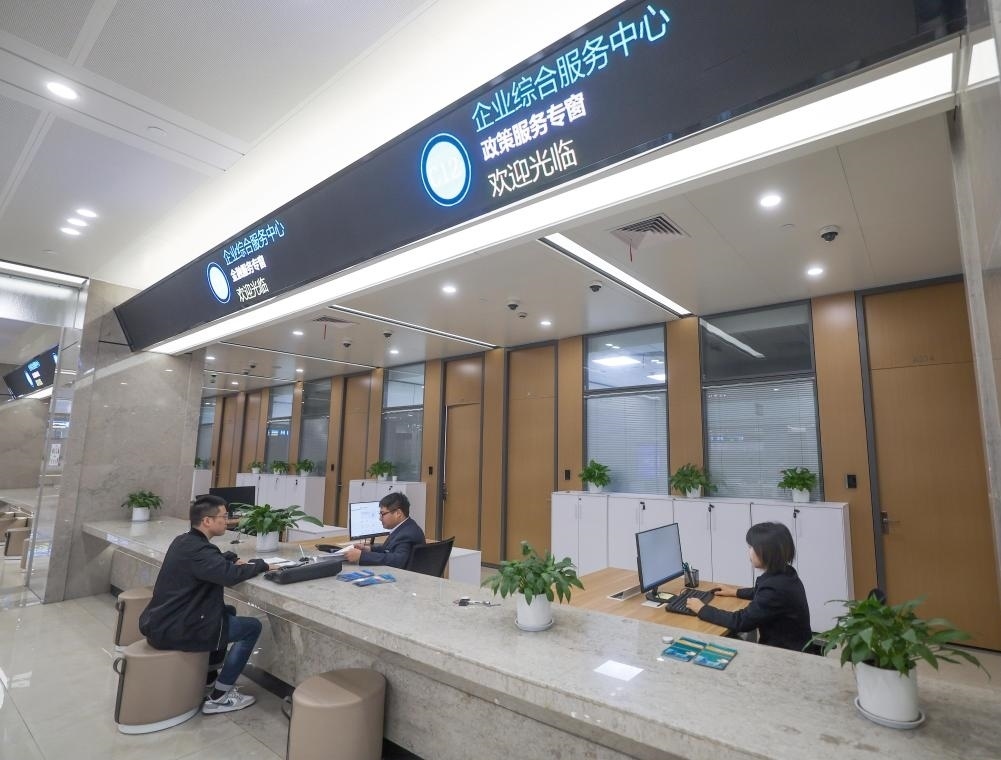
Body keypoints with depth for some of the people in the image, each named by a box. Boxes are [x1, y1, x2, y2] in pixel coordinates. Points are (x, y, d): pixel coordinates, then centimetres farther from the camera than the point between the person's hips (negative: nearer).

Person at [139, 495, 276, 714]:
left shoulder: (184, 541, 7)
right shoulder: (197, 550, -25)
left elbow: (216, 560, 24)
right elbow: (230, 575, -38)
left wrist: (234, 560, 3)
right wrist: (260, 564, -19)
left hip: (161, 622, 10)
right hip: (172, 631, -10)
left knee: (228, 612, 27)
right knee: (252, 626, -4)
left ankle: (208, 676, 33)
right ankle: (219, 697, 3)